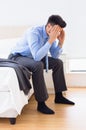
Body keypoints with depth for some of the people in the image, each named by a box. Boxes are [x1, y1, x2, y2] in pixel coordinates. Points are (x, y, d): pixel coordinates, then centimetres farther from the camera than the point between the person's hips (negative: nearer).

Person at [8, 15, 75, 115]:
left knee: (58, 62, -1)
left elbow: (54, 56, -1)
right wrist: (51, 40, -39)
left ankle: (58, 96, 8)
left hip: (34, 58, 8)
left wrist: (61, 42, -15)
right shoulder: (34, 32, -30)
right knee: (38, 65, -36)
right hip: (17, 57, -8)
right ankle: (41, 103, -27)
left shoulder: (51, 35, -8)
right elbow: (37, 57, -40)